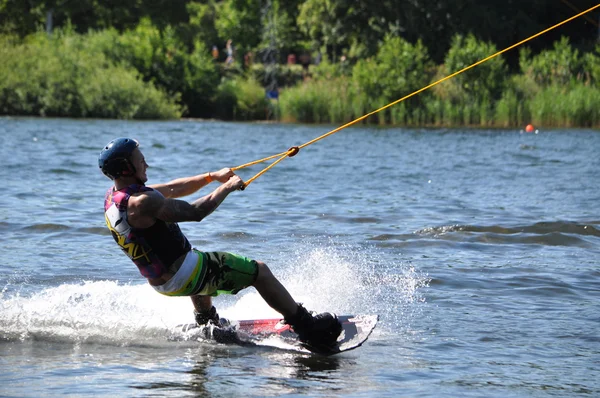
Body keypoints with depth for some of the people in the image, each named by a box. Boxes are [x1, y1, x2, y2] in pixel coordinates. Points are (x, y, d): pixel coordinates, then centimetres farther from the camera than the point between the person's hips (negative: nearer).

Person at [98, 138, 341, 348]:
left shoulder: (114, 196, 1)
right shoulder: (141, 203, -29)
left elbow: (171, 190, 11)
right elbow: (195, 211, -24)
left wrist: (212, 176, 12)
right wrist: (227, 188, -9)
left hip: (160, 280, 10)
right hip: (182, 277, -10)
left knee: (200, 258, 43)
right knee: (259, 271, 1)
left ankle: (207, 323, 55)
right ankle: (307, 327, 7)